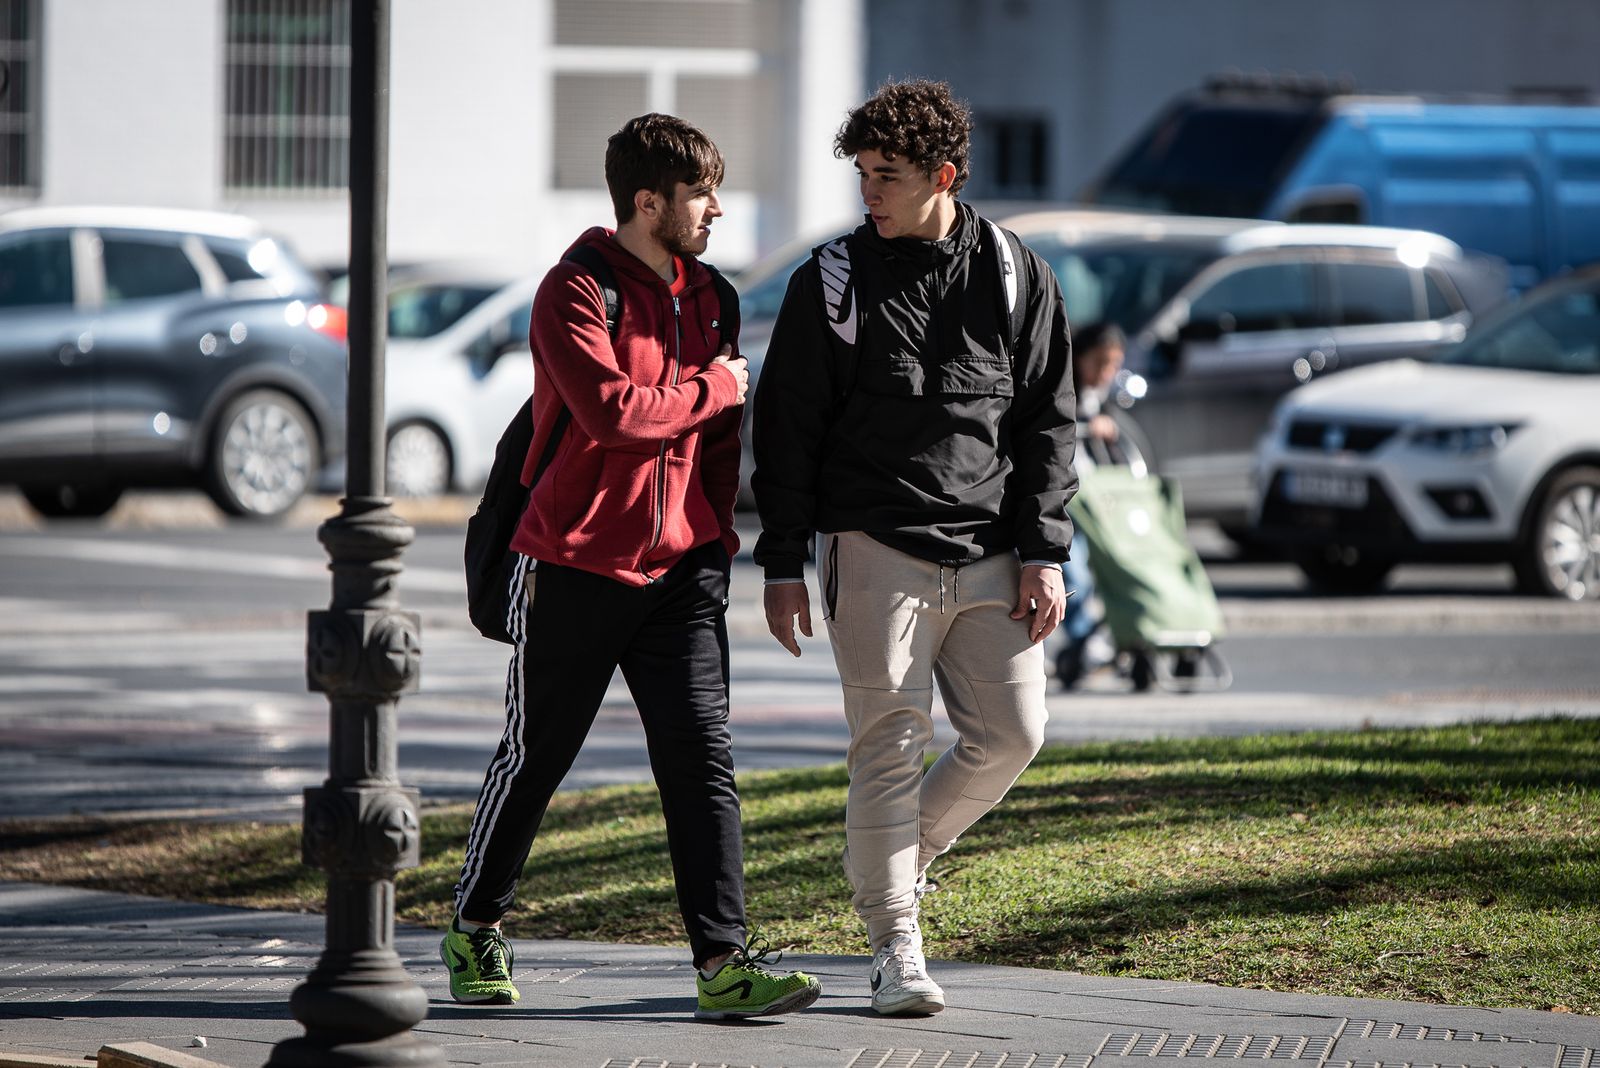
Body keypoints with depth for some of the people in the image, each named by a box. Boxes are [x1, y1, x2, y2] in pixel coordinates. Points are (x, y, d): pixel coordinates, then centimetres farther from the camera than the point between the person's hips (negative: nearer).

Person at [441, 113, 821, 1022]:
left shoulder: (703, 294, 12)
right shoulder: (575, 293, -11)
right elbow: (609, 410, -26)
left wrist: (716, 534, 12)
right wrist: (712, 389, -14)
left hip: (679, 569, 5)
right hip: (576, 569, -5)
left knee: (703, 760, -5)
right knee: (534, 758, 7)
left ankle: (726, 962, -9)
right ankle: (476, 930, 26)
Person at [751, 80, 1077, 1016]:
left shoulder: (1016, 279, 6)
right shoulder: (833, 282, 1)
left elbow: (1049, 423, 8)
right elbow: (787, 429, 4)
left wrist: (1045, 553, 0)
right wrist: (783, 563, 0)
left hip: (990, 557, 3)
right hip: (877, 551, -2)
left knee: (1013, 734, -1)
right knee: (890, 746, -6)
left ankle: (904, 847, 25)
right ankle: (897, 949, 0)